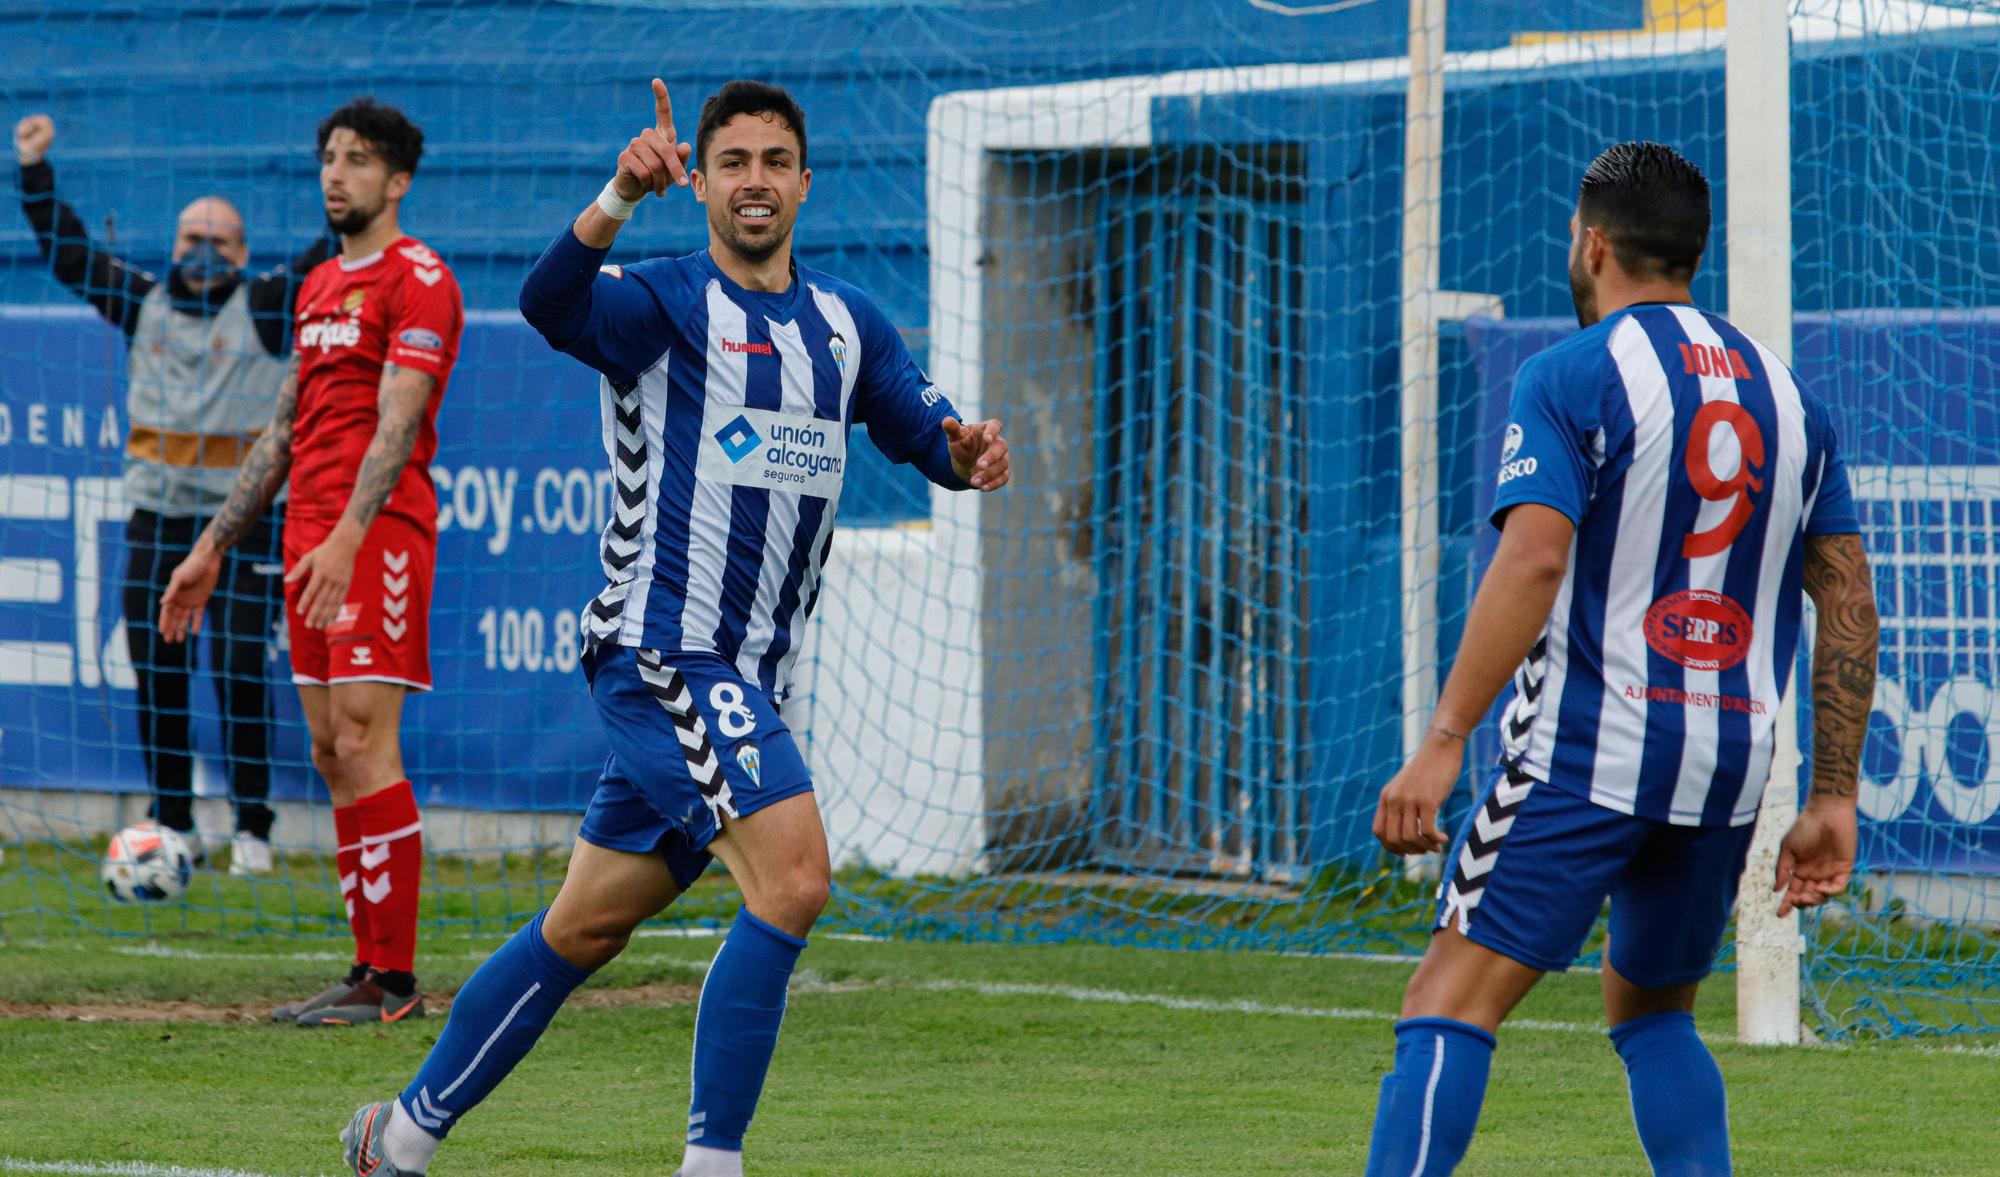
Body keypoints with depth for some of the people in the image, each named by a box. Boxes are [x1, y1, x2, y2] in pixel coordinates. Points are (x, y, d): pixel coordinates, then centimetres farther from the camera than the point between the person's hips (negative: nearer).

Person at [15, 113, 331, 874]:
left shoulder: (267, 308, 3)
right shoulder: (145, 303, 12)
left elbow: (328, 262, -4)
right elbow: (69, 254, 16)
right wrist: (35, 171, 12)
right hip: (157, 517, 4)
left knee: (241, 674, -8)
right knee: (155, 670, 3)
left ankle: (252, 830, -2)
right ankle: (174, 826, 12)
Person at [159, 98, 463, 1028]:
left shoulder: (416, 280, -6)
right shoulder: (318, 288, 21)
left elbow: (396, 425, -17)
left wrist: (347, 538, -28)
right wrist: (212, 547, 24)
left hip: (377, 534, -9)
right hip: (311, 539, 9)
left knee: (363, 745, -13)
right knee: (332, 756, 6)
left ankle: (394, 979, -12)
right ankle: (369, 969, 10)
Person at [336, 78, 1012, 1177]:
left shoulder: (845, 323, 15)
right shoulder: (668, 301, -7)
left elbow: (927, 433, 15)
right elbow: (550, 304, -27)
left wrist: (966, 449, -10)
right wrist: (618, 199, -45)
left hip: (745, 680, 7)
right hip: (664, 650, -7)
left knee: (585, 925, 14)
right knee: (793, 879, -22)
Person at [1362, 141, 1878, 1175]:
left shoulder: (1569, 378, -4)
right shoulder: (1788, 394, 13)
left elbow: (1534, 560, -17)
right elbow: (1849, 604, 11)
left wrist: (1443, 742, -19)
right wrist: (1832, 801, 13)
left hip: (1586, 752, -6)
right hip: (1730, 765, 6)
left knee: (1449, 1009, -9)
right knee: (1652, 1013, 23)